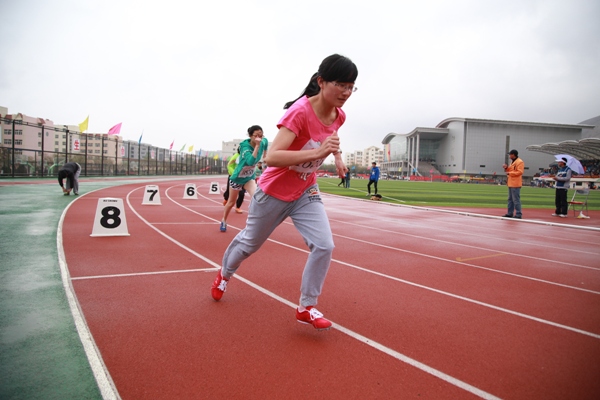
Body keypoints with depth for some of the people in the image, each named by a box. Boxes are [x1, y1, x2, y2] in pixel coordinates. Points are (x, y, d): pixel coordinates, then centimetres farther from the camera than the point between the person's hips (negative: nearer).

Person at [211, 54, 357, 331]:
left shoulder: (338, 116, -7)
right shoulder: (300, 112, -30)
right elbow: (271, 157, -40)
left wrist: (337, 157, 6)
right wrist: (318, 152, -49)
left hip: (306, 193, 5)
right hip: (274, 192, -5)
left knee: (324, 245, -14)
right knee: (250, 243, 18)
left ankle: (306, 308, 4)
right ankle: (224, 275, 50)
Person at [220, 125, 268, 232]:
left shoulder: (263, 142, -15)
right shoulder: (245, 146, -30)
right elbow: (250, 161, -47)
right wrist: (257, 146, -49)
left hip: (249, 178, 4)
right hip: (237, 177, -3)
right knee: (231, 202, 15)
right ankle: (223, 221, 40)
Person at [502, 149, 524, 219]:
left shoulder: (520, 162, -11)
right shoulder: (512, 162, 19)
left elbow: (519, 172, -20)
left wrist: (509, 173, -18)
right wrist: (506, 168, 7)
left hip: (515, 184, -10)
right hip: (510, 184, 10)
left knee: (516, 200, -10)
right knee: (510, 199, 14)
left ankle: (518, 215, -7)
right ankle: (509, 213, 21)